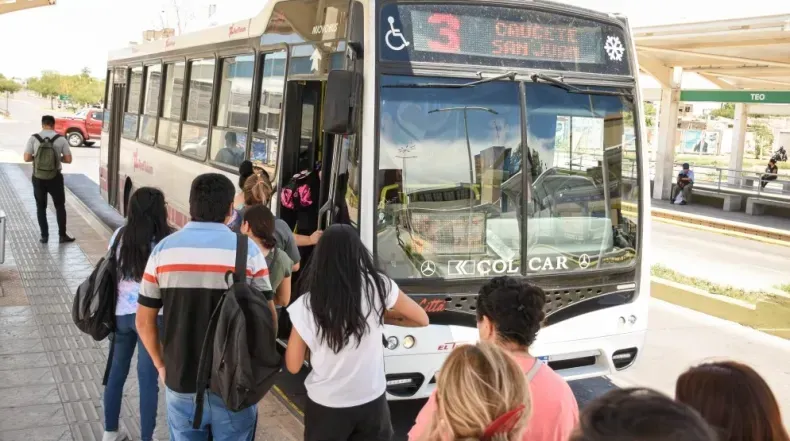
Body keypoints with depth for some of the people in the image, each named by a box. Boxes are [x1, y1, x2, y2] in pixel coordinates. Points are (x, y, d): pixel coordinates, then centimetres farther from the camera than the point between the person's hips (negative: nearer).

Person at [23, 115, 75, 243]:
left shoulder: (33, 138, -5)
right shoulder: (61, 139, -5)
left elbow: (27, 158, -7)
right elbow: (68, 159, -4)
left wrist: (36, 157, 12)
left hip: (38, 177, 1)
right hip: (55, 177, -1)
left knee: (41, 207, 13)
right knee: (60, 206, 12)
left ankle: (44, 236, 13)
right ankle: (62, 235, 11)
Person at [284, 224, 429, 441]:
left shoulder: (306, 305, -15)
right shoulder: (378, 285, -13)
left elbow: (293, 366, -5)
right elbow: (422, 319, 2)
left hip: (325, 405, -1)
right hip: (372, 402, 1)